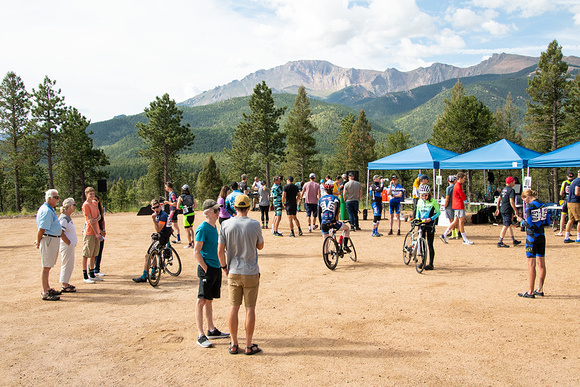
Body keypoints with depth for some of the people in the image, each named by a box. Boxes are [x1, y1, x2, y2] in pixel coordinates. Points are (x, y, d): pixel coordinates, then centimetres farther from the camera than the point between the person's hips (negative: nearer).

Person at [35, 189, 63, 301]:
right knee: (46, 267, -5)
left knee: (48, 266, 17)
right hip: (48, 240, -10)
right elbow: (41, 229, -19)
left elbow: (41, 229, 22)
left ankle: (47, 289, 27)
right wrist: (38, 242, -10)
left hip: (54, 240, 10)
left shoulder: (50, 210, 17)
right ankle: (45, 293, -1)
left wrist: (38, 241, 19)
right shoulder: (46, 211, -17)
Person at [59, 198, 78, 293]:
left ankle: (65, 283, 24)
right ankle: (64, 286, 3)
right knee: (67, 265, -3)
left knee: (70, 265, 16)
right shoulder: (63, 218, -17)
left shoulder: (68, 217, 13)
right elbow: (61, 233, -22)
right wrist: (69, 243, -19)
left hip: (70, 245, 10)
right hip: (66, 246, -10)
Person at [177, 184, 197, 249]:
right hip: (192, 214, 5)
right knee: (191, 228, 20)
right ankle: (192, 241, 21)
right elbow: (196, 205, 7)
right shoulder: (191, 196, 8)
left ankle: (189, 244, 2)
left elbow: (178, 207, -3)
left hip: (186, 215, -5)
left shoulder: (180, 197, -3)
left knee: (187, 230, 1)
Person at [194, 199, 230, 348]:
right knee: (202, 301, -3)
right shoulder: (203, 228, -14)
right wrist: (206, 269, -16)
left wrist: (220, 266, 16)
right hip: (207, 269, -9)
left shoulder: (214, 226, 12)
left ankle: (212, 330, 26)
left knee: (210, 300, 17)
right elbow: (196, 252, -16)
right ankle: (200, 335, 1)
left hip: (216, 267, 9)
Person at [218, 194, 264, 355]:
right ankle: (249, 346, 13)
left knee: (233, 308, 10)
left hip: (233, 272, 2)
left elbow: (220, 251, -4)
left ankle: (234, 345, 19)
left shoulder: (226, 225, -5)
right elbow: (260, 246, 4)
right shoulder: (254, 224, -9)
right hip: (251, 273, -2)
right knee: (250, 309, 6)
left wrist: (224, 266, 9)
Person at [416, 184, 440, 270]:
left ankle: (430, 264, 2)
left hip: (430, 224, -5)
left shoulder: (433, 201, -7)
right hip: (421, 224, 5)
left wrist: (431, 218, -16)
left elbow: (438, 212, -3)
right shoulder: (419, 201, 8)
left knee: (430, 245, -4)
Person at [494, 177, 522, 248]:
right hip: (508, 210, -9)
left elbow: (498, 199, 15)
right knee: (506, 226, -7)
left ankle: (513, 240, 28)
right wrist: (515, 210, -15)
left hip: (502, 209, 9)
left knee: (510, 225, 19)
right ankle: (500, 242, -9)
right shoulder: (511, 190, -13)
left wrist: (498, 209, 20)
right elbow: (511, 201, -20)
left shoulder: (504, 189, 13)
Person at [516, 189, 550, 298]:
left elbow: (529, 224, -16)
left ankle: (530, 292, -1)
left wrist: (521, 220, 2)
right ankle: (540, 289, 19)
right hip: (542, 236, 7)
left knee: (531, 264, -4)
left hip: (532, 237, -7)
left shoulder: (530, 206, -12)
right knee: (541, 264, 12)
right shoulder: (542, 205, 8)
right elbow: (547, 222, 10)